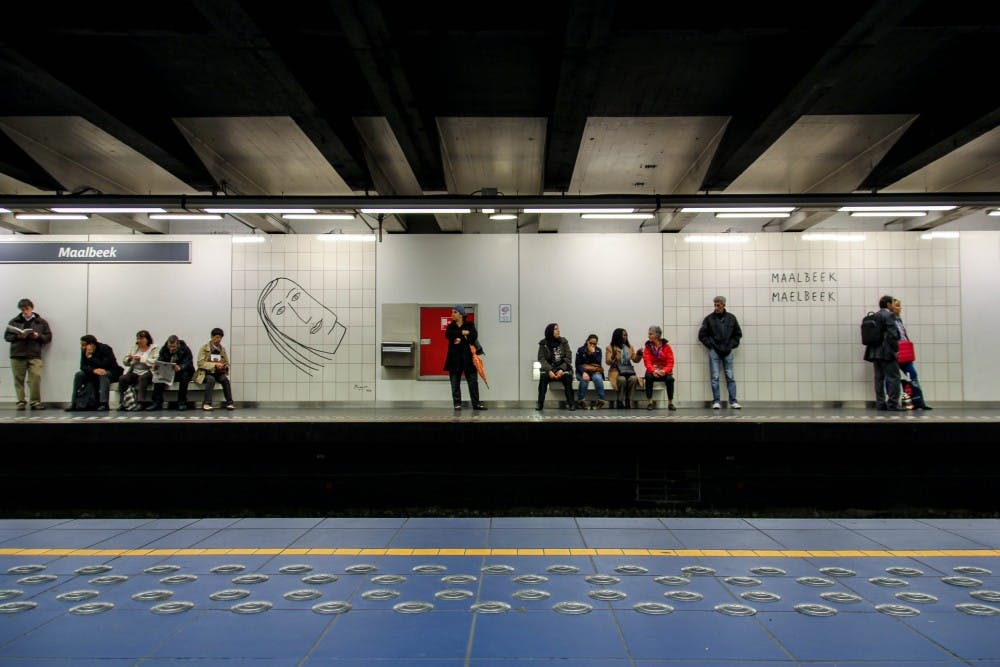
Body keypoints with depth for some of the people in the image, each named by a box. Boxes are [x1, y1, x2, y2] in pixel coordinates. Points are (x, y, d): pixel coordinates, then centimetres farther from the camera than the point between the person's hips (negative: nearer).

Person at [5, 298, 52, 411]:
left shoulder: (41, 322, 11)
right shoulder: (14, 321, 12)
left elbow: (48, 337, 8)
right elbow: (6, 336, 9)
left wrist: (38, 336, -11)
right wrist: (17, 336, -9)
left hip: (34, 356, -1)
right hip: (17, 355, 1)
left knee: (36, 378, -12)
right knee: (19, 379, 2)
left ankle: (35, 402, -5)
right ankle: (21, 402, 9)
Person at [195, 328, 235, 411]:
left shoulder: (223, 349, 13)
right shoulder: (204, 348, 0)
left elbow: (227, 363, 17)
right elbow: (200, 363, -11)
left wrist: (223, 366, -8)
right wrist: (215, 364, -22)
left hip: (218, 373, 3)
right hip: (206, 373, -3)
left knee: (225, 379, -28)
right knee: (211, 379, -35)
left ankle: (229, 403, -28)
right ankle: (206, 403, -35)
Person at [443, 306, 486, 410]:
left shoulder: (470, 325, 3)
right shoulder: (451, 326, 9)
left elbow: (474, 336, -13)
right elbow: (448, 334, -12)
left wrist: (461, 339, -17)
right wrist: (463, 333, -18)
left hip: (468, 356, -2)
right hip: (454, 357, 2)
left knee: (473, 381, -1)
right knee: (455, 382, 3)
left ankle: (476, 403, 4)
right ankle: (457, 404, 9)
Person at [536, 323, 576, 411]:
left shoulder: (564, 342, 5)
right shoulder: (543, 343, 3)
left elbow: (568, 357, -2)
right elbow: (541, 359, -6)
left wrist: (562, 369, -19)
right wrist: (549, 370, -23)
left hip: (562, 368, 0)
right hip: (548, 368, 0)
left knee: (567, 375, -31)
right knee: (543, 375, -31)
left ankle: (570, 403, -27)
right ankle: (540, 403, -27)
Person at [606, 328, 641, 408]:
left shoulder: (630, 347, 15)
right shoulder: (610, 348, 3)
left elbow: (635, 359, 10)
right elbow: (608, 362, -5)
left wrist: (639, 354, -10)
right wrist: (613, 355, -24)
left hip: (628, 370, 3)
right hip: (616, 371, -3)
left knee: (633, 378, -30)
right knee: (622, 379, -36)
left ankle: (628, 401, -20)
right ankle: (619, 401, -24)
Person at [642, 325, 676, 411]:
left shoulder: (666, 345, -2)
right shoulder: (647, 346, 1)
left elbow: (670, 362, -7)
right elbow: (647, 361, -10)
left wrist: (664, 371, -25)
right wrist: (653, 371, -28)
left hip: (664, 372, -1)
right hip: (652, 371, 1)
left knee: (670, 379, -31)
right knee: (648, 377, -32)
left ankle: (670, 403, -17)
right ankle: (649, 402, -23)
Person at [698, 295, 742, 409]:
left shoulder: (731, 318, 5)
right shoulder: (709, 318, 0)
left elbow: (738, 334, 12)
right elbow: (702, 335, 3)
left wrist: (730, 346, 1)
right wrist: (711, 346, -4)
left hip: (727, 352, 1)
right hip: (714, 352, -1)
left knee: (730, 377, 2)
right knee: (715, 377, -1)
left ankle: (733, 402, 5)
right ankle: (716, 402, 2)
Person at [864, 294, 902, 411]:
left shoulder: (874, 317, 13)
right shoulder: (889, 315, -10)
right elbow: (892, 334, -17)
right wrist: (896, 350, -11)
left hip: (875, 352, 8)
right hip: (887, 352, -8)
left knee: (879, 378, 9)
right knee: (893, 378, -4)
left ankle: (880, 404, 11)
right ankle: (892, 404, -6)